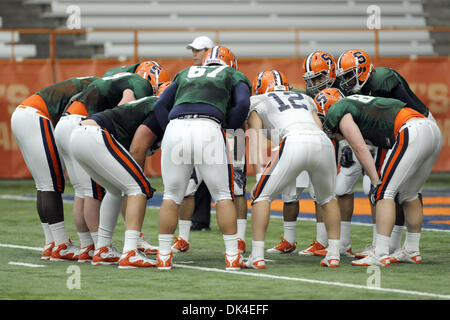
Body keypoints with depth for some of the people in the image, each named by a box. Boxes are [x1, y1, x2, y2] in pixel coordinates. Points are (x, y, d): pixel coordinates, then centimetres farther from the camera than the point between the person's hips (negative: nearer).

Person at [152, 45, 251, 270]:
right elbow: (243, 104, 5)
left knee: (172, 195, 15)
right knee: (222, 195, 9)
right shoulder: (234, 76, 25)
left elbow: (160, 106, 23)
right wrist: (228, 129, 17)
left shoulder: (185, 74, 34)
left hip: (175, 127, 2)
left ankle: (164, 255, 14)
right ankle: (232, 255, 5)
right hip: (209, 127, -2)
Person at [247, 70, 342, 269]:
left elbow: (255, 140, 15)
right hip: (323, 142, 4)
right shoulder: (305, 99, 38)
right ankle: (333, 255, 23)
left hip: (294, 142, -4)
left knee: (262, 195, 11)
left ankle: (257, 257, 2)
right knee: (327, 198, 28)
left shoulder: (257, 103, 27)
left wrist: (260, 176, 9)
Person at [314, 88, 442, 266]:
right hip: (434, 130, 9)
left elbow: (360, 149, -4)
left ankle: (380, 255, -12)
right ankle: (412, 252, 26)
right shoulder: (356, 101, 31)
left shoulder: (338, 112, 4)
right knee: (409, 194, 21)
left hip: (412, 133, -9)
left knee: (384, 192, -6)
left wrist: (376, 182, -5)